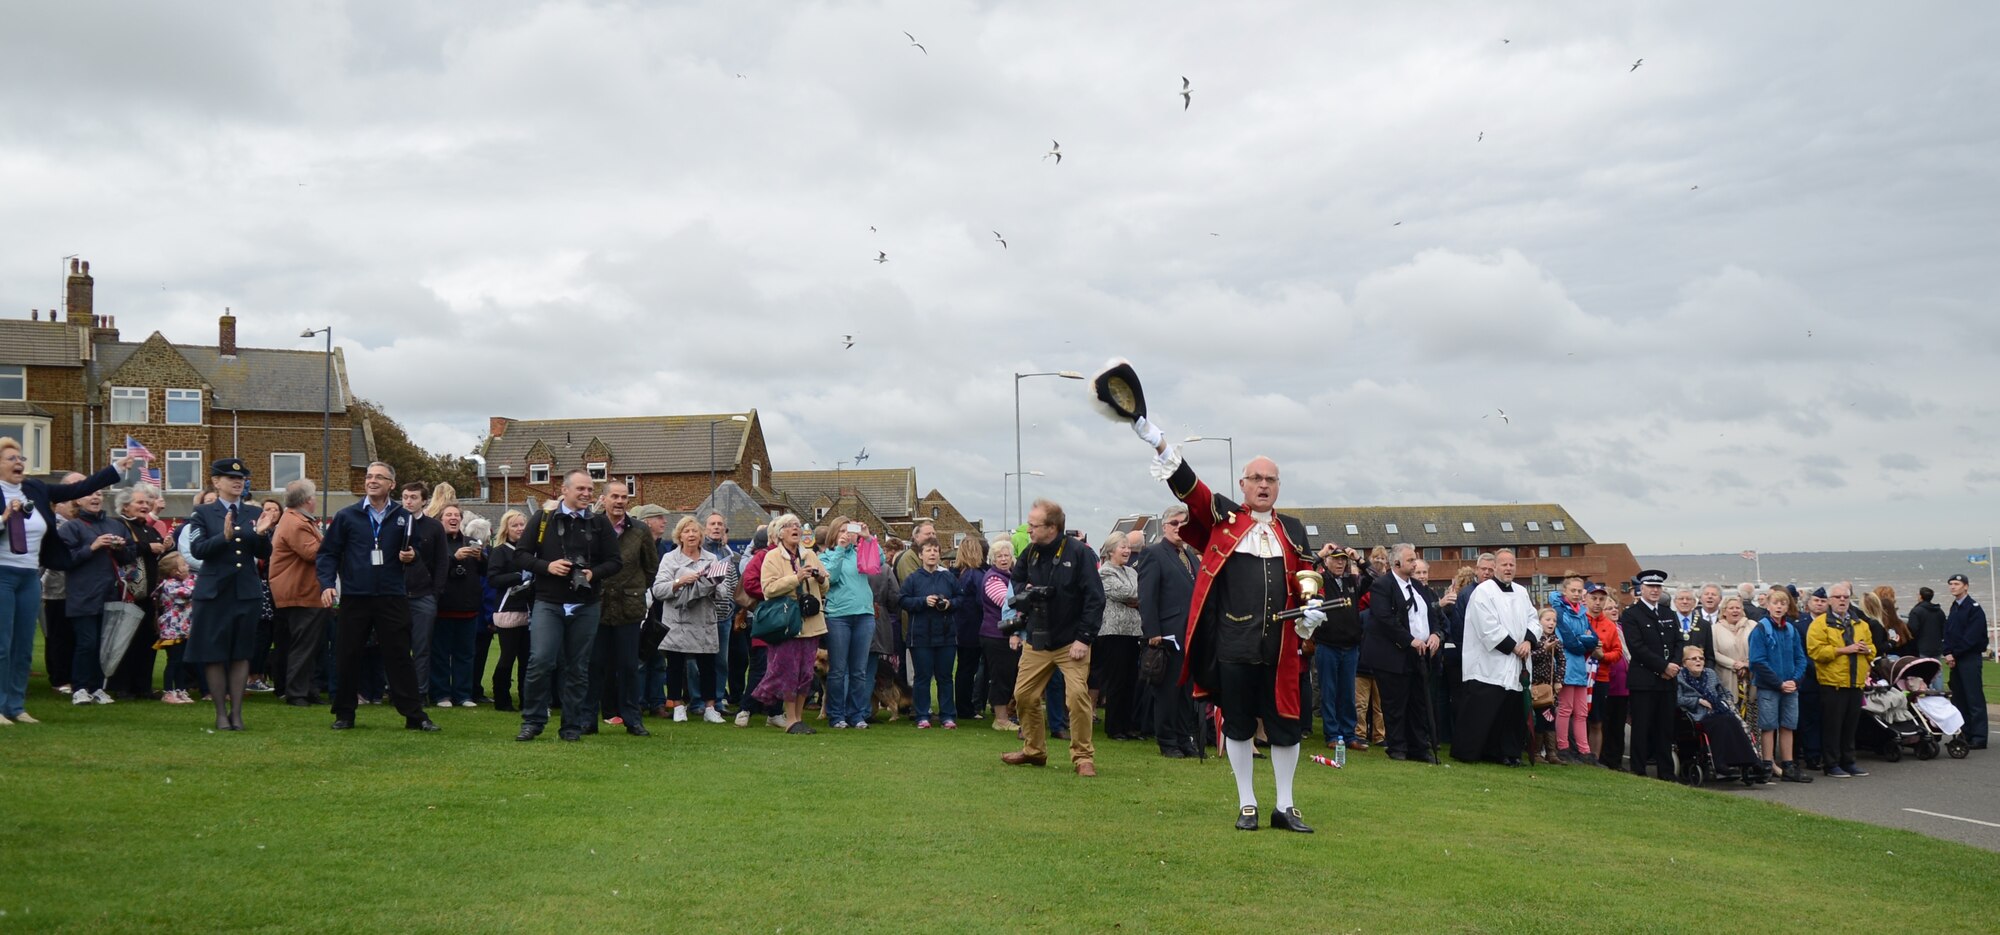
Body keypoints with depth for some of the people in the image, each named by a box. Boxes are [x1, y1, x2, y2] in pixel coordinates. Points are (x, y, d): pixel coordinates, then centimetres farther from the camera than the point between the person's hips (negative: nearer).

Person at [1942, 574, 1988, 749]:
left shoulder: (1974, 609, -7)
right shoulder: (1953, 609, 17)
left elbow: (1971, 636, -14)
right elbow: (1948, 634, 13)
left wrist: (1954, 654, -12)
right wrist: (1948, 653, -2)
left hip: (1970, 658, -8)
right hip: (1954, 659, 8)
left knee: (1974, 698, -9)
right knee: (1958, 697, 8)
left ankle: (1979, 737, -10)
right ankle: (1964, 734, 13)